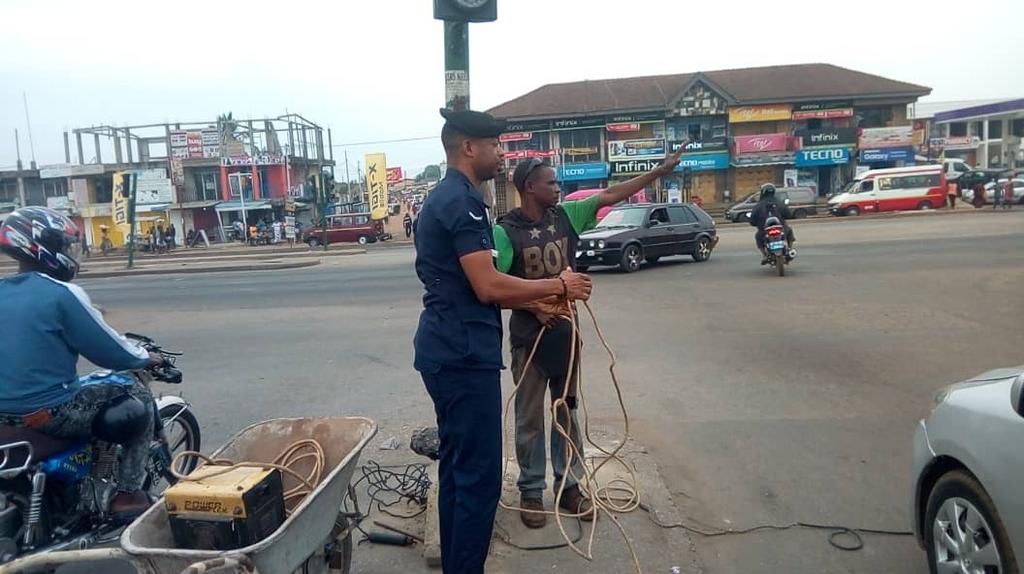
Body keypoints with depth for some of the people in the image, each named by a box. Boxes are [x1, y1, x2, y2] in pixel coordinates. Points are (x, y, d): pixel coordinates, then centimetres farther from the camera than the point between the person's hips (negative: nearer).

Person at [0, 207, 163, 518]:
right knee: (137, 395, 9)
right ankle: (129, 493, 7)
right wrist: (147, 358, 6)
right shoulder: (62, 293, -16)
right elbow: (110, 352, -13)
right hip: (48, 413, -8)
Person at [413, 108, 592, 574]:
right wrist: (559, 286, -9)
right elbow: (488, 286, -21)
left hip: (448, 350, 11)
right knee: (479, 475, -3)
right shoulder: (462, 200, -14)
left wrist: (538, 303, 14)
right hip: (464, 354, -11)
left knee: (457, 466, 17)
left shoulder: (443, 198, 18)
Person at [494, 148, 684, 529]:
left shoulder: (565, 215, 1)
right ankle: (531, 492, 22)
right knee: (530, 418, 7)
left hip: (566, 330, 5)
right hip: (529, 336, -5)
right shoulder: (505, 231, -13)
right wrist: (534, 307, -22)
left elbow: (610, 196, 3)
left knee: (567, 412, 14)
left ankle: (569, 486, 28)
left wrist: (660, 171, 2)